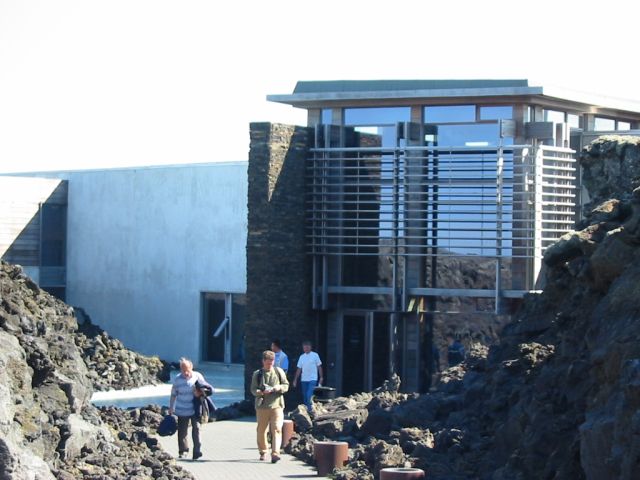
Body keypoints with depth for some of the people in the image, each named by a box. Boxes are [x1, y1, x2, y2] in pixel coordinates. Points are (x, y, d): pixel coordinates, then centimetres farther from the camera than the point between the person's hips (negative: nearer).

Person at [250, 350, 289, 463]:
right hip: (262, 406, 0)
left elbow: (286, 385, 11)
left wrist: (280, 387, -11)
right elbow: (253, 390, -2)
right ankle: (262, 452, 28)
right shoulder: (257, 374, 4)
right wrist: (262, 392, -22)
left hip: (277, 405, 0)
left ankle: (275, 453, -20)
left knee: (277, 429, -13)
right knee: (261, 430, 9)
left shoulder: (279, 371, 8)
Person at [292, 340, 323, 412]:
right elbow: (299, 369, 12)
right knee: (305, 397, 8)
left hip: (313, 379, -5)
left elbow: (319, 367, 2)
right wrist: (295, 380, 7)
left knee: (309, 395, -18)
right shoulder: (302, 357, 10)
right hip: (304, 379, 5)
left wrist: (321, 377, -3)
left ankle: (310, 410, -16)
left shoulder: (315, 355, 0)